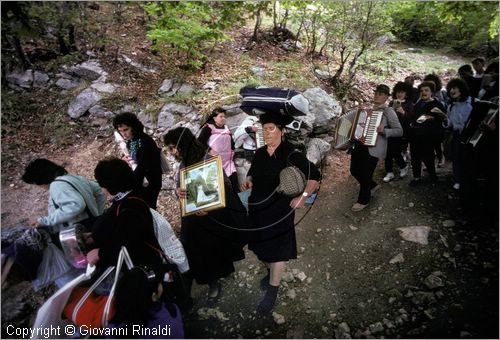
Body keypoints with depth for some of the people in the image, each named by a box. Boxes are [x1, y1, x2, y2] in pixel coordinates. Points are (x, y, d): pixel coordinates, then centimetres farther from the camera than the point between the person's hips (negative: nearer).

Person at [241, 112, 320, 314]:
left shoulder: (291, 155, -15)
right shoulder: (259, 153, 1)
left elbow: (314, 175, -12)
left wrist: (303, 196, -21)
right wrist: (248, 182, -5)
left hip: (280, 210, -6)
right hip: (258, 207, 6)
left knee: (277, 249, 3)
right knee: (261, 245, 19)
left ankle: (272, 291, 18)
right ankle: (270, 271, 47)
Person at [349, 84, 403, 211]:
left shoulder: (388, 111, -3)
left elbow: (399, 131, -6)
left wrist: (384, 131, -21)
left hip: (373, 148, -7)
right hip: (359, 145, 7)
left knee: (365, 174, 0)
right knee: (354, 171, 13)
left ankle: (363, 200, 21)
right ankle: (373, 185, 40)